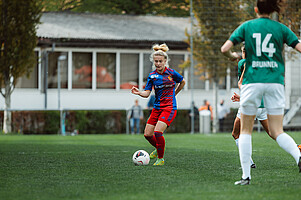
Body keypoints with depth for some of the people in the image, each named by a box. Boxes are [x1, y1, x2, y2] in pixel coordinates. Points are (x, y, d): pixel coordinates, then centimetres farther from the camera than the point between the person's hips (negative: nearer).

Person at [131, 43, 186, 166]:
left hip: (169, 108, -5)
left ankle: (160, 158, -4)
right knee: (147, 134, 2)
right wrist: (139, 93, -22)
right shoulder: (152, 76, 3)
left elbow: (182, 82, 14)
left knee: (157, 132, -21)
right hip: (157, 108, 5)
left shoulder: (171, 73, -5)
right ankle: (158, 149, 33)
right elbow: (147, 93, -2)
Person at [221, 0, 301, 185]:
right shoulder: (281, 28, 6)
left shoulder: (247, 26, 4)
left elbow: (224, 49, -1)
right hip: (275, 81, 1)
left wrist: (232, 56, 20)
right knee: (277, 131, 3)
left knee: (246, 130, 10)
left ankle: (246, 175, 3)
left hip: (253, 81, -1)